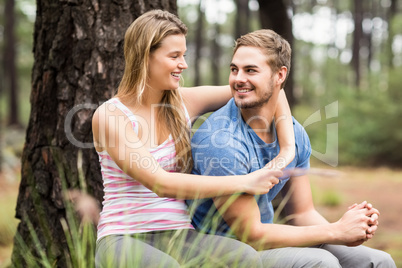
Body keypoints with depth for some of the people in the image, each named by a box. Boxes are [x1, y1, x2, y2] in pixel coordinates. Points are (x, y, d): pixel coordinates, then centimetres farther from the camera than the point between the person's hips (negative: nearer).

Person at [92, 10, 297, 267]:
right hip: (123, 239, -4)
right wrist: (244, 183, -18)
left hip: (178, 237, 5)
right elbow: (161, 183, -19)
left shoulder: (185, 102, 6)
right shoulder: (108, 115, -9)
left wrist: (288, 150, -2)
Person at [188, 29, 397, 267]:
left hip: (263, 241, 7)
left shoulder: (294, 133, 1)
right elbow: (250, 234, -21)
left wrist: (345, 231, -16)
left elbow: (302, 213, 5)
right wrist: (336, 231, -21)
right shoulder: (220, 139, -23)